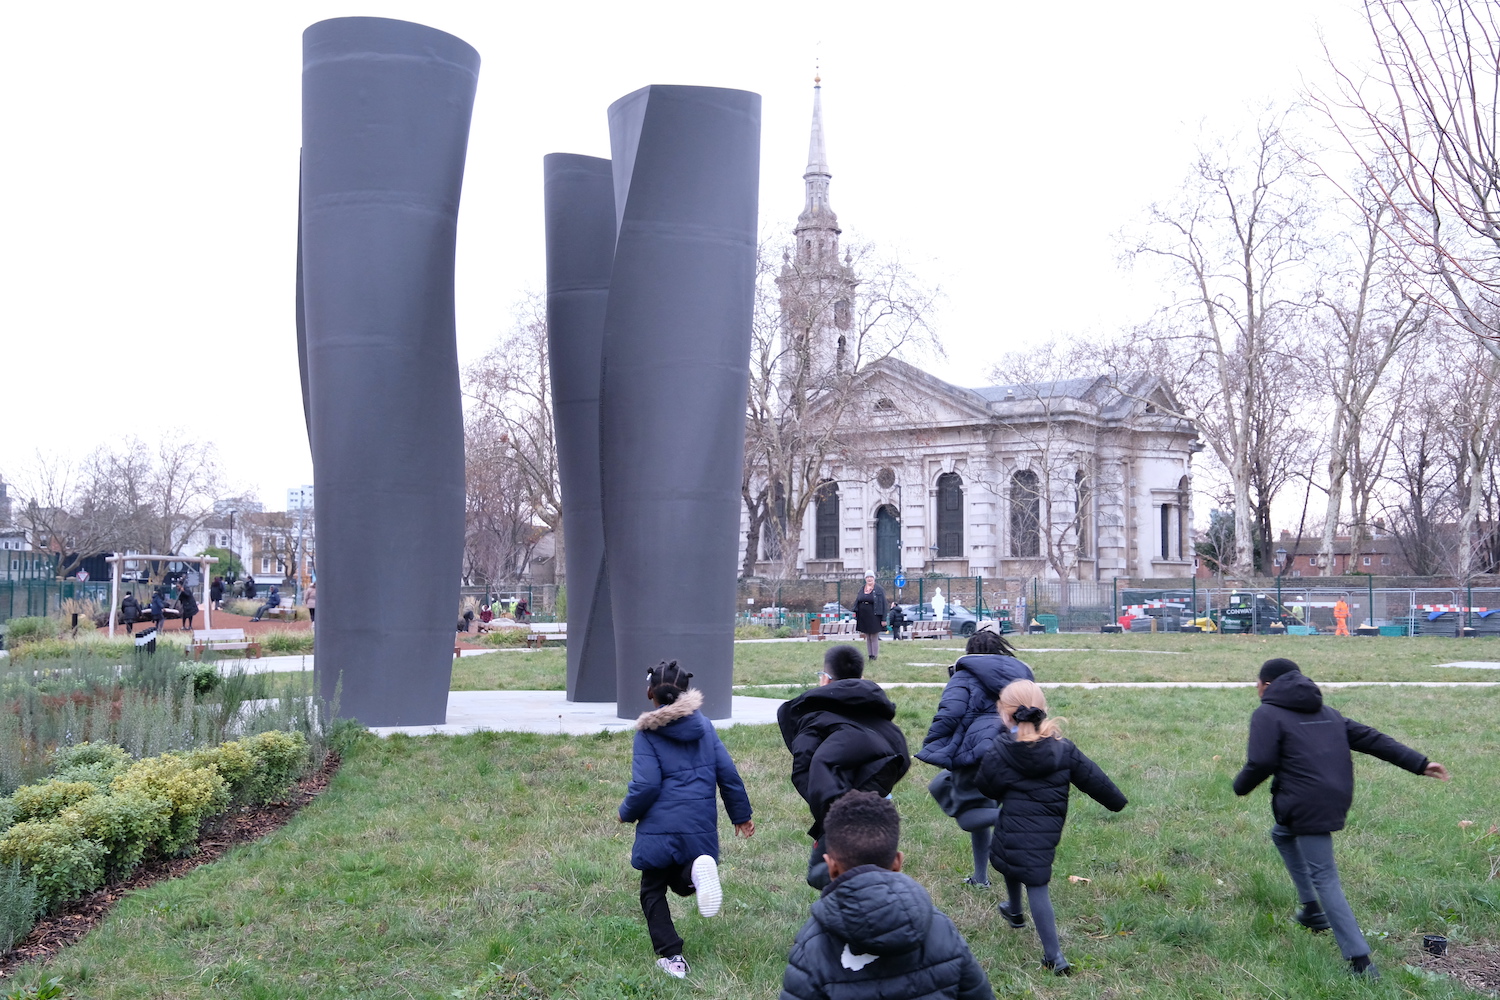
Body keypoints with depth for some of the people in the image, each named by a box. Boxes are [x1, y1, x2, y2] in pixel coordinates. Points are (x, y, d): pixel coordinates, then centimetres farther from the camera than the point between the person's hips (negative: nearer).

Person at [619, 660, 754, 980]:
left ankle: (672, 956, 4)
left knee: (653, 891, 14)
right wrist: (741, 815, 15)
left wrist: (626, 813, 5)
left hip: (659, 827, -4)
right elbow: (727, 773, 5)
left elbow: (645, 786, -14)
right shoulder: (703, 725, 5)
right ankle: (697, 872, -14)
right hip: (700, 827, 4)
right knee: (681, 883, 22)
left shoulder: (648, 732, -9)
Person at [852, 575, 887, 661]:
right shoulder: (862, 589, 10)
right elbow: (857, 603, 15)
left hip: (874, 618, -5)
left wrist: (884, 619, -12)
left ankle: (875, 657, 3)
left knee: (874, 638, -2)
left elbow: (883, 604, -7)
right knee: (867, 638, 10)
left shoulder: (878, 589, -5)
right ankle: (870, 656, 16)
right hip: (863, 618, 5)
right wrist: (856, 617, 9)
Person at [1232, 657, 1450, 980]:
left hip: (1307, 808, -8)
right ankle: (1312, 910, 33)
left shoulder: (1267, 715, -2)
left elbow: (1261, 764, -13)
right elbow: (1370, 739, 15)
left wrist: (1240, 785, 7)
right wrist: (1419, 763, 12)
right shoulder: (1325, 713, 21)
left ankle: (1360, 961, -12)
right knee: (1282, 834, 31)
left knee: (1324, 879, -7)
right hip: (1336, 801, 8)